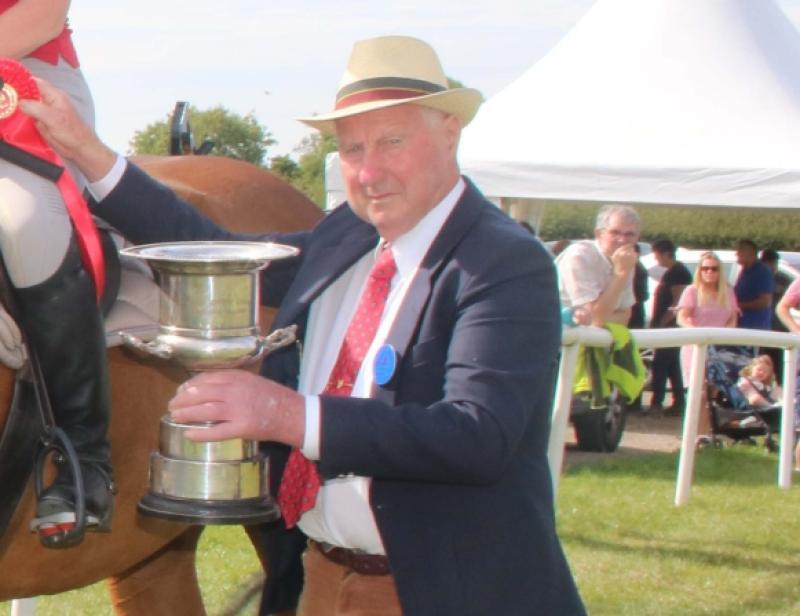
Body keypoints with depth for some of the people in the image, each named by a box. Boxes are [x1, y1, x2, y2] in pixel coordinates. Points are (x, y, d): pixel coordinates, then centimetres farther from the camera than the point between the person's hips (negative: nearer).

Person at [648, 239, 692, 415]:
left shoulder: (678, 272, -13)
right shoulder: (670, 272, 18)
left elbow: (677, 301, -20)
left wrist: (662, 323, -22)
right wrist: (656, 322, 19)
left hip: (670, 326, -10)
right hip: (665, 326, 10)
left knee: (660, 366, -11)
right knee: (672, 367, 10)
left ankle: (657, 403, -12)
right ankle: (678, 403, 12)